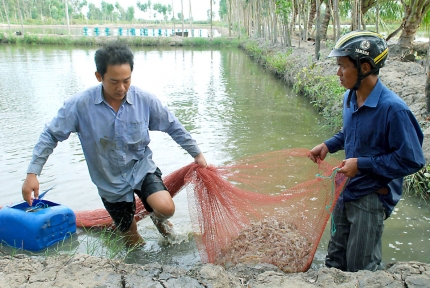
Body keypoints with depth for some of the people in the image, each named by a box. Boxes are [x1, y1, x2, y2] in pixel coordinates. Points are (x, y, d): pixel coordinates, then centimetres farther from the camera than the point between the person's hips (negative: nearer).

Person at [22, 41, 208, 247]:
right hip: (110, 182, 0)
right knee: (134, 243, 11)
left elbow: (174, 127, -4)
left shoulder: (144, 100, -16)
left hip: (142, 169, 0)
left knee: (166, 208, -26)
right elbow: (50, 136, -10)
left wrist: (197, 154, 2)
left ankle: (158, 218, 13)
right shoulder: (80, 104, -20)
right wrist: (32, 173, -16)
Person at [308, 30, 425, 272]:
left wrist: (362, 164, -22)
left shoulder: (392, 109, -25)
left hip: (372, 198, -7)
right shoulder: (350, 98, 0)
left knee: (361, 268, 9)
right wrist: (328, 146, 1)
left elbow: (411, 160, -21)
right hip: (346, 191, 7)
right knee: (336, 260, 21)